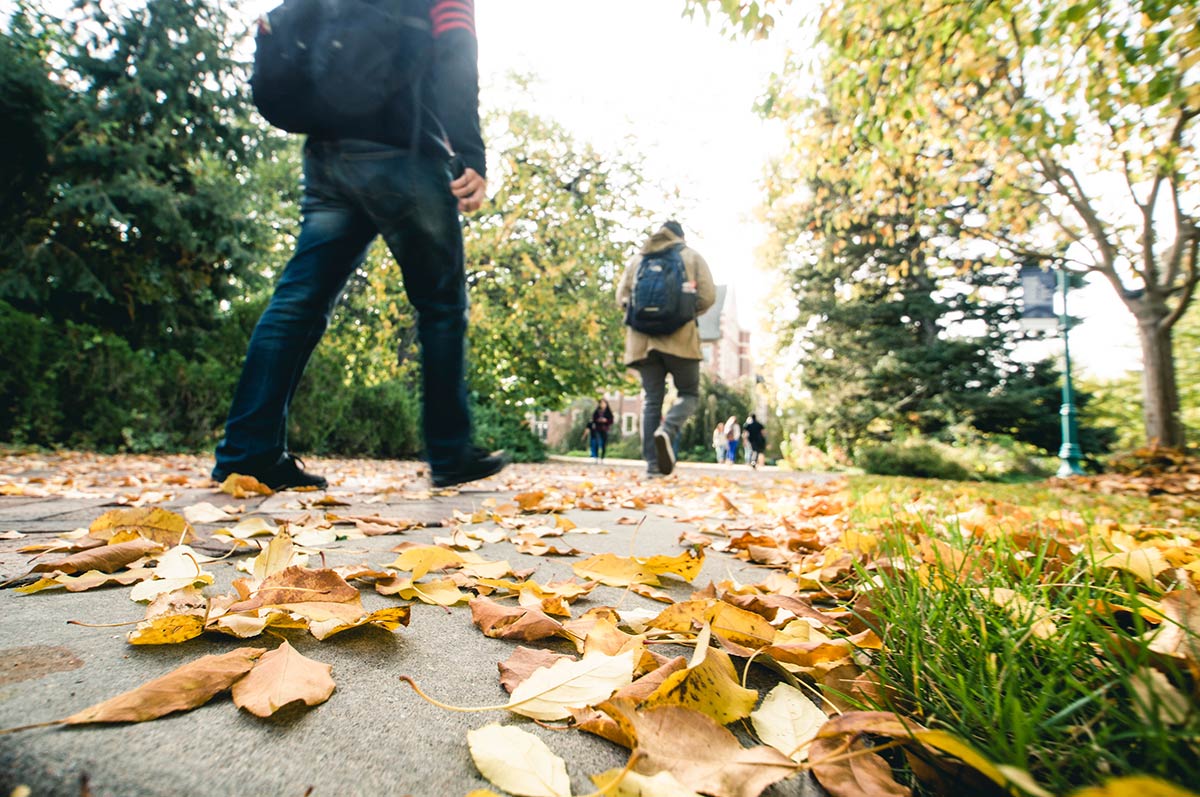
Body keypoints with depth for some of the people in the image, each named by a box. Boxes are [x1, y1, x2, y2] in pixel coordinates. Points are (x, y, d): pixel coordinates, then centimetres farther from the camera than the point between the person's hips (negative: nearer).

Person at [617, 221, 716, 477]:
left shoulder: (637, 259, 16)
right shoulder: (691, 256, 10)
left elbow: (622, 297, 11)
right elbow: (708, 296, 1)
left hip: (643, 340, 3)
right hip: (680, 338, -2)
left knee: (651, 401, 6)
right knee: (689, 393, 10)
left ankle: (653, 463, -1)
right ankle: (667, 430, -19)